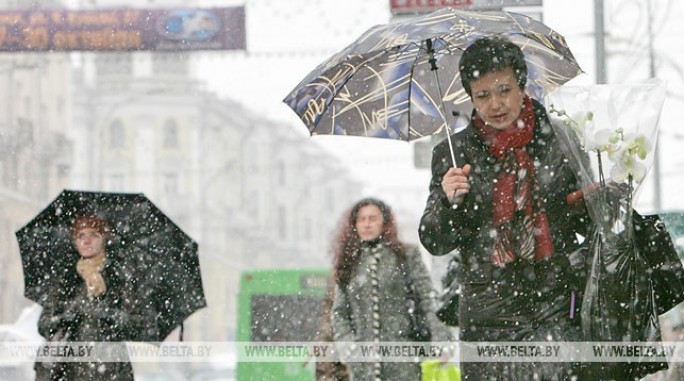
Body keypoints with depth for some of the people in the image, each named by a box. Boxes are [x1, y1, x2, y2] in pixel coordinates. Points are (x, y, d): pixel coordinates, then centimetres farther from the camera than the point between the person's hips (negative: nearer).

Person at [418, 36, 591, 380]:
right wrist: (449, 203, -14)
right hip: (488, 311, 1)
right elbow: (435, 243, 4)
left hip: (558, 302, -1)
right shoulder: (453, 153, 5)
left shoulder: (561, 137, 4)